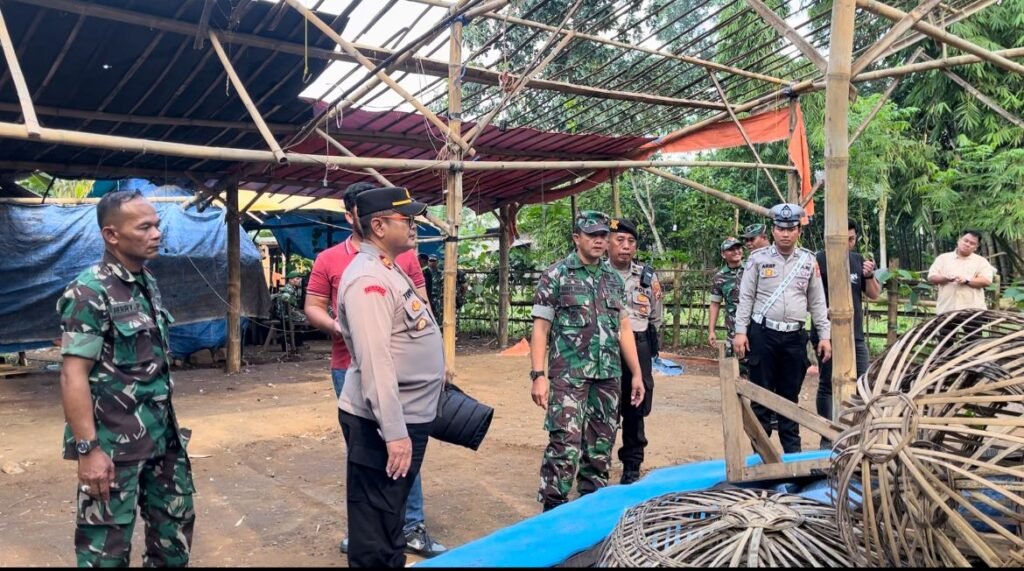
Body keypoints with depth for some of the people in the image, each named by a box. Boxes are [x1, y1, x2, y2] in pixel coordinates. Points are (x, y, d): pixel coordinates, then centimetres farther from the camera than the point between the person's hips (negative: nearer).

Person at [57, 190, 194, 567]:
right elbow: (73, 376, -19)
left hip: (163, 435, 8)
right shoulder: (89, 292, -15)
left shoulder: (149, 284, 8)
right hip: (114, 443, -8)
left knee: (175, 522, 17)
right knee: (107, 543, 5)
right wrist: (88, 449, -22)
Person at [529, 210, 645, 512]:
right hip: (569, 375, -5)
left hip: (608, 375, 5)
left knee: (600, 446, 11)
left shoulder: (614, 279, 14)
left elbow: (624, 329, 17)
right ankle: (553, 509, 3)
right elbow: (540, 329, -4)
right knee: (565, 445, -9)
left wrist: (636, 374, 13)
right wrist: (538, 375, -12)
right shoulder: (556, 275, -2)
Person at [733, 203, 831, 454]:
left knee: (790, 396, 12)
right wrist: (740, 332, -6)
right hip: (762, 334, -2)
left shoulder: (809, 260, 7)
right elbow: (746, 298, -1)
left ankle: (793, 450, 23)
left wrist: (825, 336, 6)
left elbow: (817, 302, 10)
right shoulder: (758, 258, -1)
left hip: (795, 336, 2)